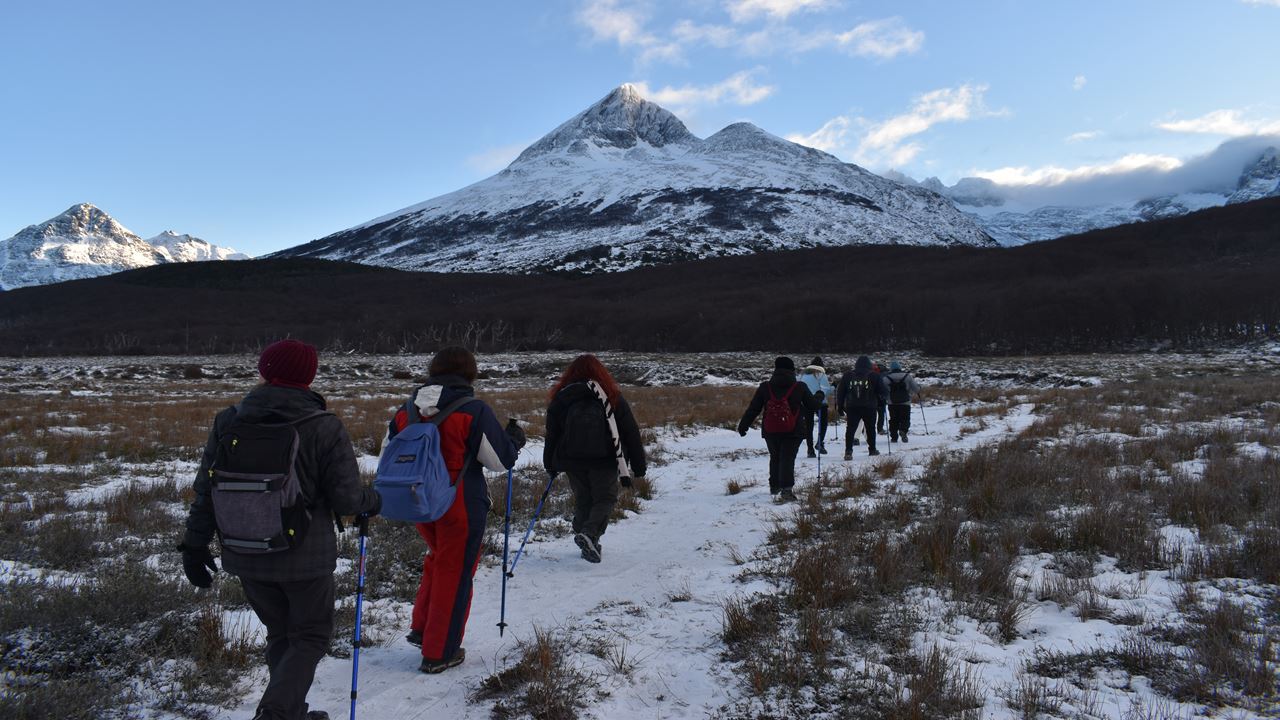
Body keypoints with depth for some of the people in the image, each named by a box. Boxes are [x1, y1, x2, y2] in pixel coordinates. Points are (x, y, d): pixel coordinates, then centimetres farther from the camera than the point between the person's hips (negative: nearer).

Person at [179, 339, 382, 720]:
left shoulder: (227, 423, -3)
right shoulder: (325, 428, -15)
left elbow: (204, 492, 2)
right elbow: (347, 499, -14)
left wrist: (194, 546, 12)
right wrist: (372, 501, 8)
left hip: (246, 558, 4)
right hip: (305, 558, -4)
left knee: (279, 635, 22)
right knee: (310, 636, 14)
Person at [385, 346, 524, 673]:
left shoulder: (406, 410, 1)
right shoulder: (475, 411, -16)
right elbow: (501, 459, -11)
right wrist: (515, 438, 9)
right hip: (461, 505, -5)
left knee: (438, 558, 28)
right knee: (454, 572, 8)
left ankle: (421, 628, 32)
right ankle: (439, 653, 17)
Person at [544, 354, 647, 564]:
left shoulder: (560, 398, 3)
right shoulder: (612, 397, -1)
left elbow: (552, 435, 7)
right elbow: (631, 433, -1)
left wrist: (550, 465, 17)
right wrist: (638, 466, 5)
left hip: (572, 462, 2)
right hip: (604, 461, -2)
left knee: (583, 499, 16)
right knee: (605, 498, 10)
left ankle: (589, 544, 16)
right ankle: (589, 534, -12)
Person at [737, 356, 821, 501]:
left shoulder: (765, 387, 3)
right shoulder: (800, 387, -2)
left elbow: (753, 409, 3)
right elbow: (814, 406, 5)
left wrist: (743, 425, 12)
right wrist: (819, 399, 28)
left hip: (771, 431, 3)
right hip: (793, 431, -2)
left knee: (775, 458, 21)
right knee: (788, 459, -3)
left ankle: (774, 486, 31)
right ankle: (786, 488, -19)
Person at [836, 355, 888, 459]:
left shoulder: (847, 376, 4)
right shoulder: (873, 377, -2)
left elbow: (840, 391, 5)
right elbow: (883, 390, 2)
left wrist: (839, 406, 12)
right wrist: (887, 398, 24)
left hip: (852, 407, 1)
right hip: (869, 407, -1)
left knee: (851, 428, 0)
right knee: (870, 428, 15)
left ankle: (848, 451, -13)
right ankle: (872, 449, 24)